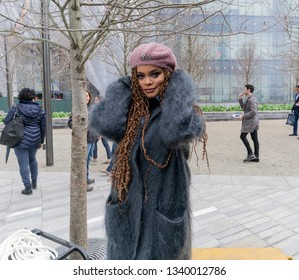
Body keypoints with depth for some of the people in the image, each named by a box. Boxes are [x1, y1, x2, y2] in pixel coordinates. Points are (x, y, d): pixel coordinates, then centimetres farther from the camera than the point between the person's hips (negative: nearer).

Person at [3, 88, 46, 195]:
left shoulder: (16, 108, -7)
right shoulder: (40, 109, 2)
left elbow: (6, 121, -9)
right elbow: (43, 126, 5)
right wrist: (41, 140, 15)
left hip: (21, 140, -4)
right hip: (35, 139, 4)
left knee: (23, 164, 3)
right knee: (32, 159, 25)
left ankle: (28, 187, 7)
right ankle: (34, 182, 34)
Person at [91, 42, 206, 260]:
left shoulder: (182, 112, -8)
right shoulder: (132, 110, 3)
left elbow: (177, 131, -33)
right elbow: (107, 126, -18)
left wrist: (180, 81, -18)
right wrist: (125, 86, -5)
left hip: (164, 209, -4)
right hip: (128, 209, 4)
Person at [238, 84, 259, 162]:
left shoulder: (252, 99, -16)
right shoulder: (248, 99, 16)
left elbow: (253, 112, -24)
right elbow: (243, 108, 21)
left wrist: (243, 116, -18)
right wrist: (240, 99, 13)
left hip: (250, 121, -10)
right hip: (253, 122, 10)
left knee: (243, 136, -5)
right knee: (255, 139, 8)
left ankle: (250, 154, -5)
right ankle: (256, 157, 10)